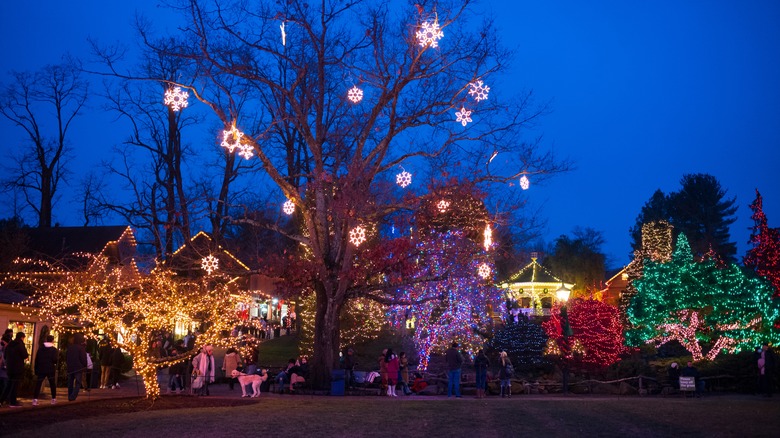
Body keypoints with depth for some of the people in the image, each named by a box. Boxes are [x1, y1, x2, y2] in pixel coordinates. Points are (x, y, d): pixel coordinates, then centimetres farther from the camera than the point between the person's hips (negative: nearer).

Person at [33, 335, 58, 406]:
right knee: (52, 384, 12)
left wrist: (36, 370, 9)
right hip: (50, 370, -2)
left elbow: (36, 359, 5)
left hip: (41, 369, 2)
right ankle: (53, 399, 17)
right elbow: (55, 360, -14)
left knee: (38, 384, -2)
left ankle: (35, 399, -13)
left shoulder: (40, 348, 5)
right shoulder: (54, 349, -4)